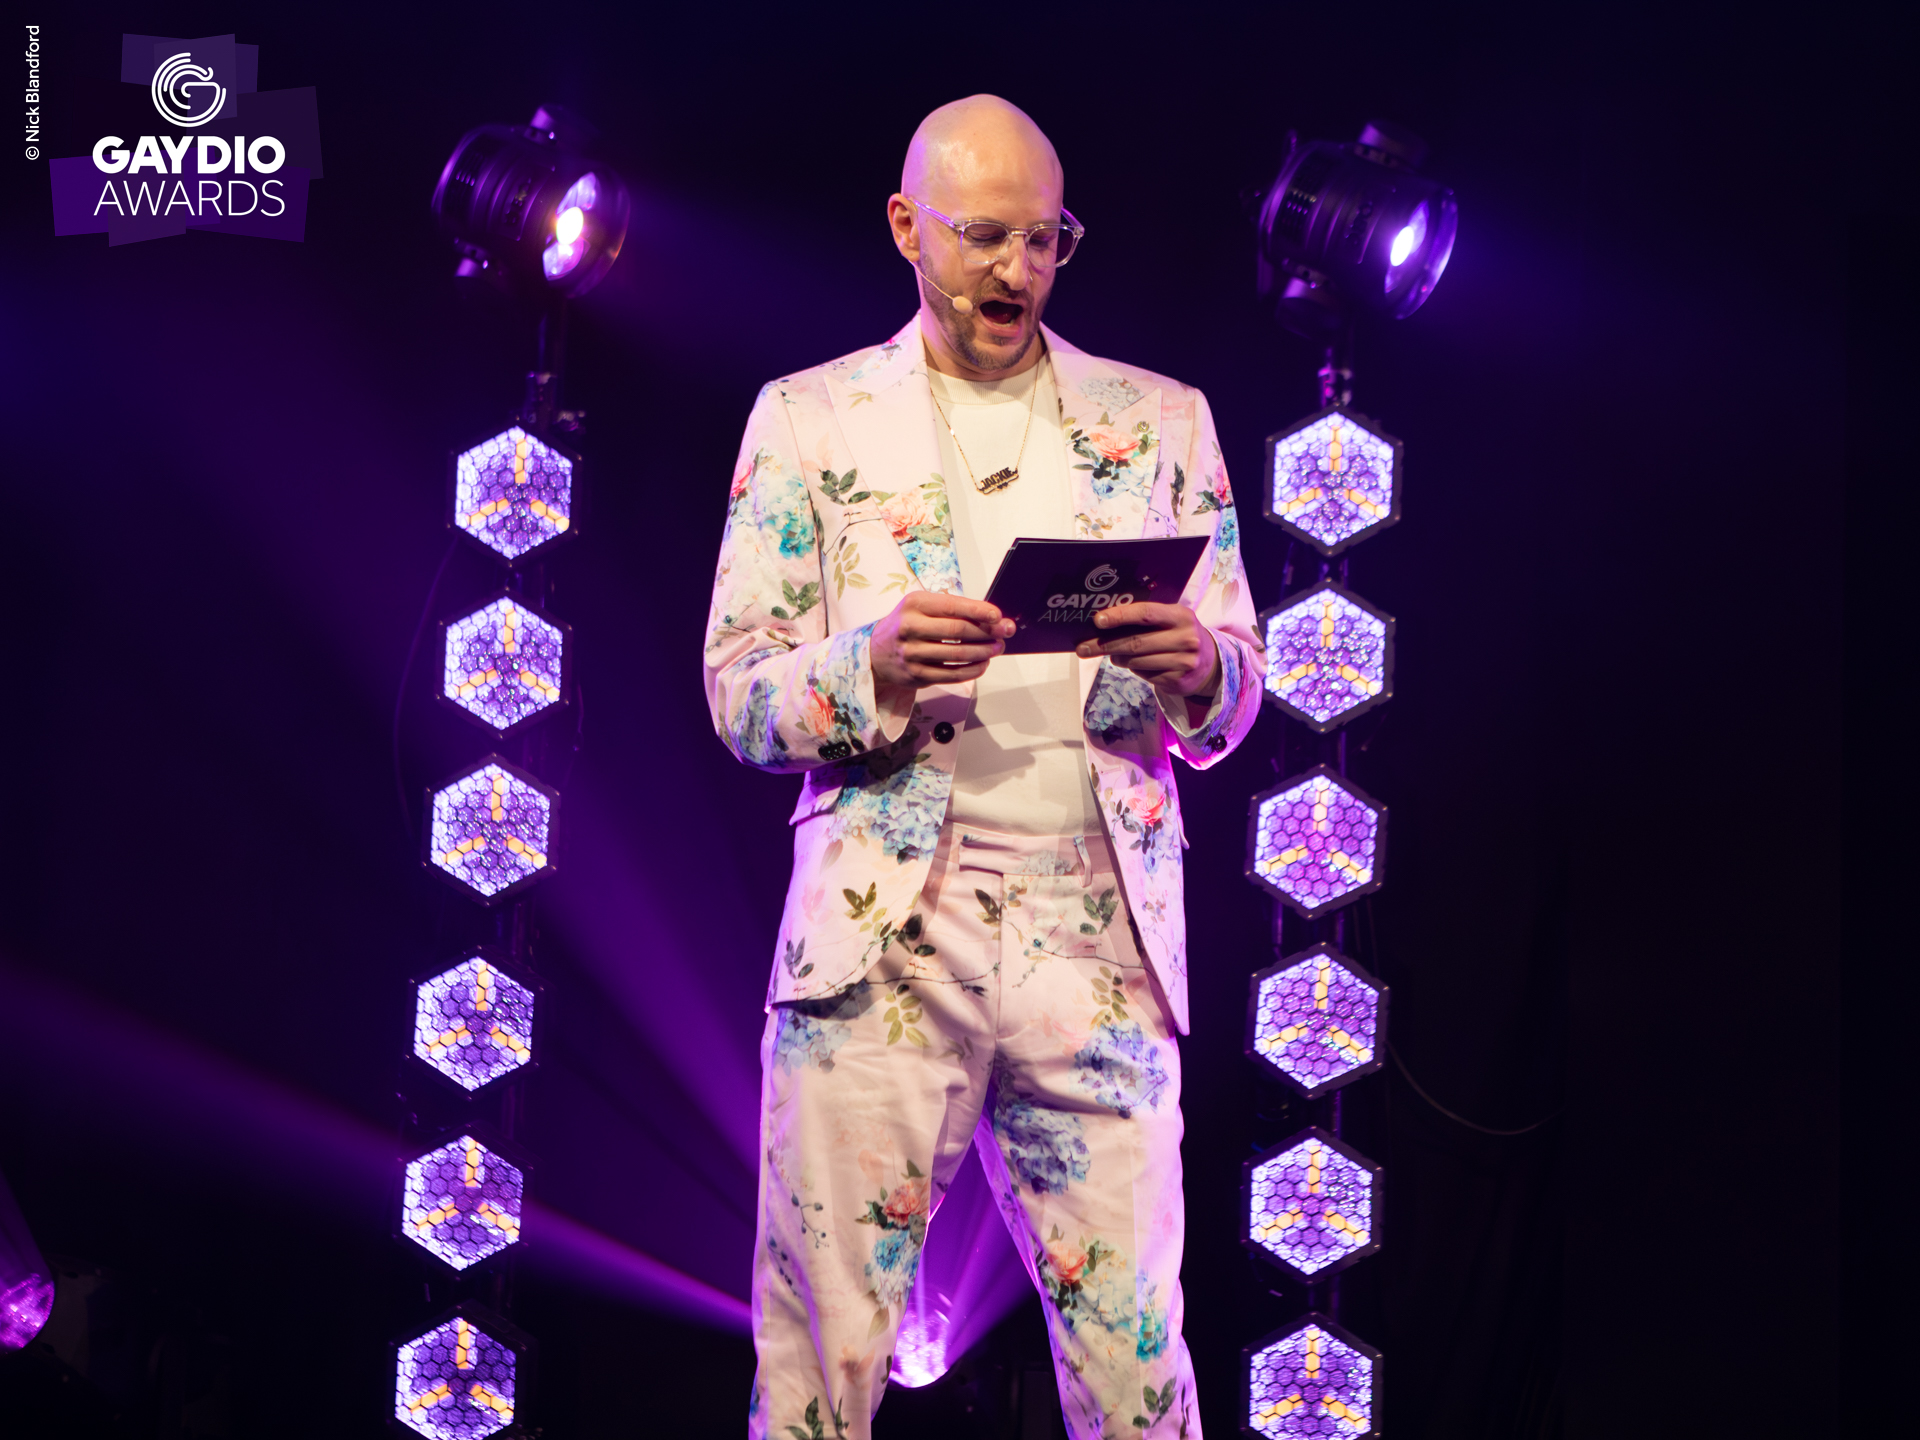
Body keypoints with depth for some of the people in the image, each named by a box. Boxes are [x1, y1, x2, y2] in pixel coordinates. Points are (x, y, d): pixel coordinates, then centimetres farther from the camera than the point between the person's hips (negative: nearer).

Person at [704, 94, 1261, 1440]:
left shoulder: (1160, 419, 15)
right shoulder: (810, 417, 10)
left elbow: (1231, 702, 13)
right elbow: (738, 695, 4)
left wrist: (1198, 671, -11)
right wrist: (875, 664, -16)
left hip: (1101, 942, 1)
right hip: (884, 939, -1)